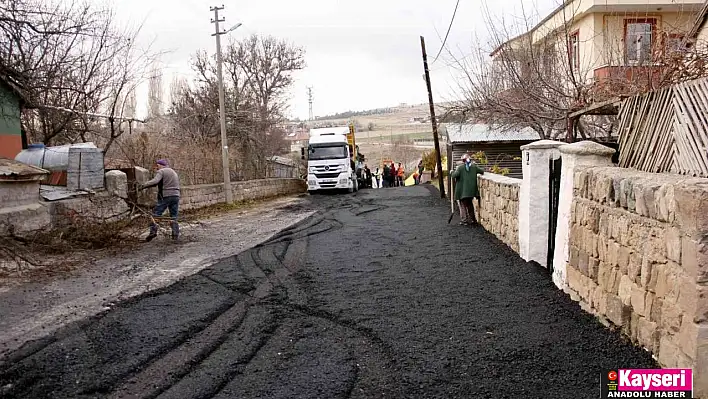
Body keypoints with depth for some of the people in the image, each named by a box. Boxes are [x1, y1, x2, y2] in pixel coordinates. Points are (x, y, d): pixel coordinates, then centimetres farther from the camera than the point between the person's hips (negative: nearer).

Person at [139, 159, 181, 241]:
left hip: (165, 196, -6)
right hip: (176, 196, 6)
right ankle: (176, 235, 1)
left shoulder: (161, 172, -2)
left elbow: (155, 181, -19)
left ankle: (153, 231, -13)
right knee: (173, 217, 8)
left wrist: (143, 186, -21)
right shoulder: (174, 172, 22)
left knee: (155, 214, 0)